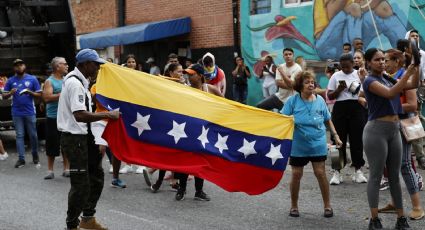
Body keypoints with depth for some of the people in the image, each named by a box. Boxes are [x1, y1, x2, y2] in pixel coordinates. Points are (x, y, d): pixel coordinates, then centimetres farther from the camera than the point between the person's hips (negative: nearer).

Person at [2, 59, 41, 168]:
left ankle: (35, 155, 22)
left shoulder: (32, 79, 3)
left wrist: (30, 92, -15)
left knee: (33, 135, 5)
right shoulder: (11, 81, 6)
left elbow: (39, 94, 3)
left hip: (30, 112, -1)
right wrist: (10, 93, -15)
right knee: (19, 135, 2)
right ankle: (21, 159, 3)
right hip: (17, 113, 1)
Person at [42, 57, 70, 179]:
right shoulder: (49, 81, -4)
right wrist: (63, 94, -17)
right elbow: (47, 98, -17)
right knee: (52, 144, 0)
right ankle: (50, 170, 10)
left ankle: (66, 169, 17)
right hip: (53, 117, -5)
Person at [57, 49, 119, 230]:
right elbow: (80, 115, -29)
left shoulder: (80, 81, 13)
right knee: (81, 183, -5)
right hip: (74, 138, -11)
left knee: (96, 175, 18)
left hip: (83, 136, 11)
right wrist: (107, 115, -24)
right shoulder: (75, 83, -19)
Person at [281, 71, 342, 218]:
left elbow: (328, 120, 11)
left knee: (320, 173, -2)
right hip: (298, 145, -1)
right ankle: (294, 206, 20)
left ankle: (327, 205, 12)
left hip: (317, 144, 1)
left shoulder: (319, 100, 1)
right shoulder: (293, 100, -6)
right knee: (296, 174, 4)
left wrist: (336, 136, 9)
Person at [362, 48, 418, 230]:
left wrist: (416, 66, -5)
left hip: (394, 130, 8)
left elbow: (413, 85, 9)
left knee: (395, 176, 10)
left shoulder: (388, 79, 14)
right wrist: (408, 71, -27)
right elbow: (390, 93, -25)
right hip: (377, 130, -8)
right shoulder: (370, 81, -9)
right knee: (376, 177, -3)